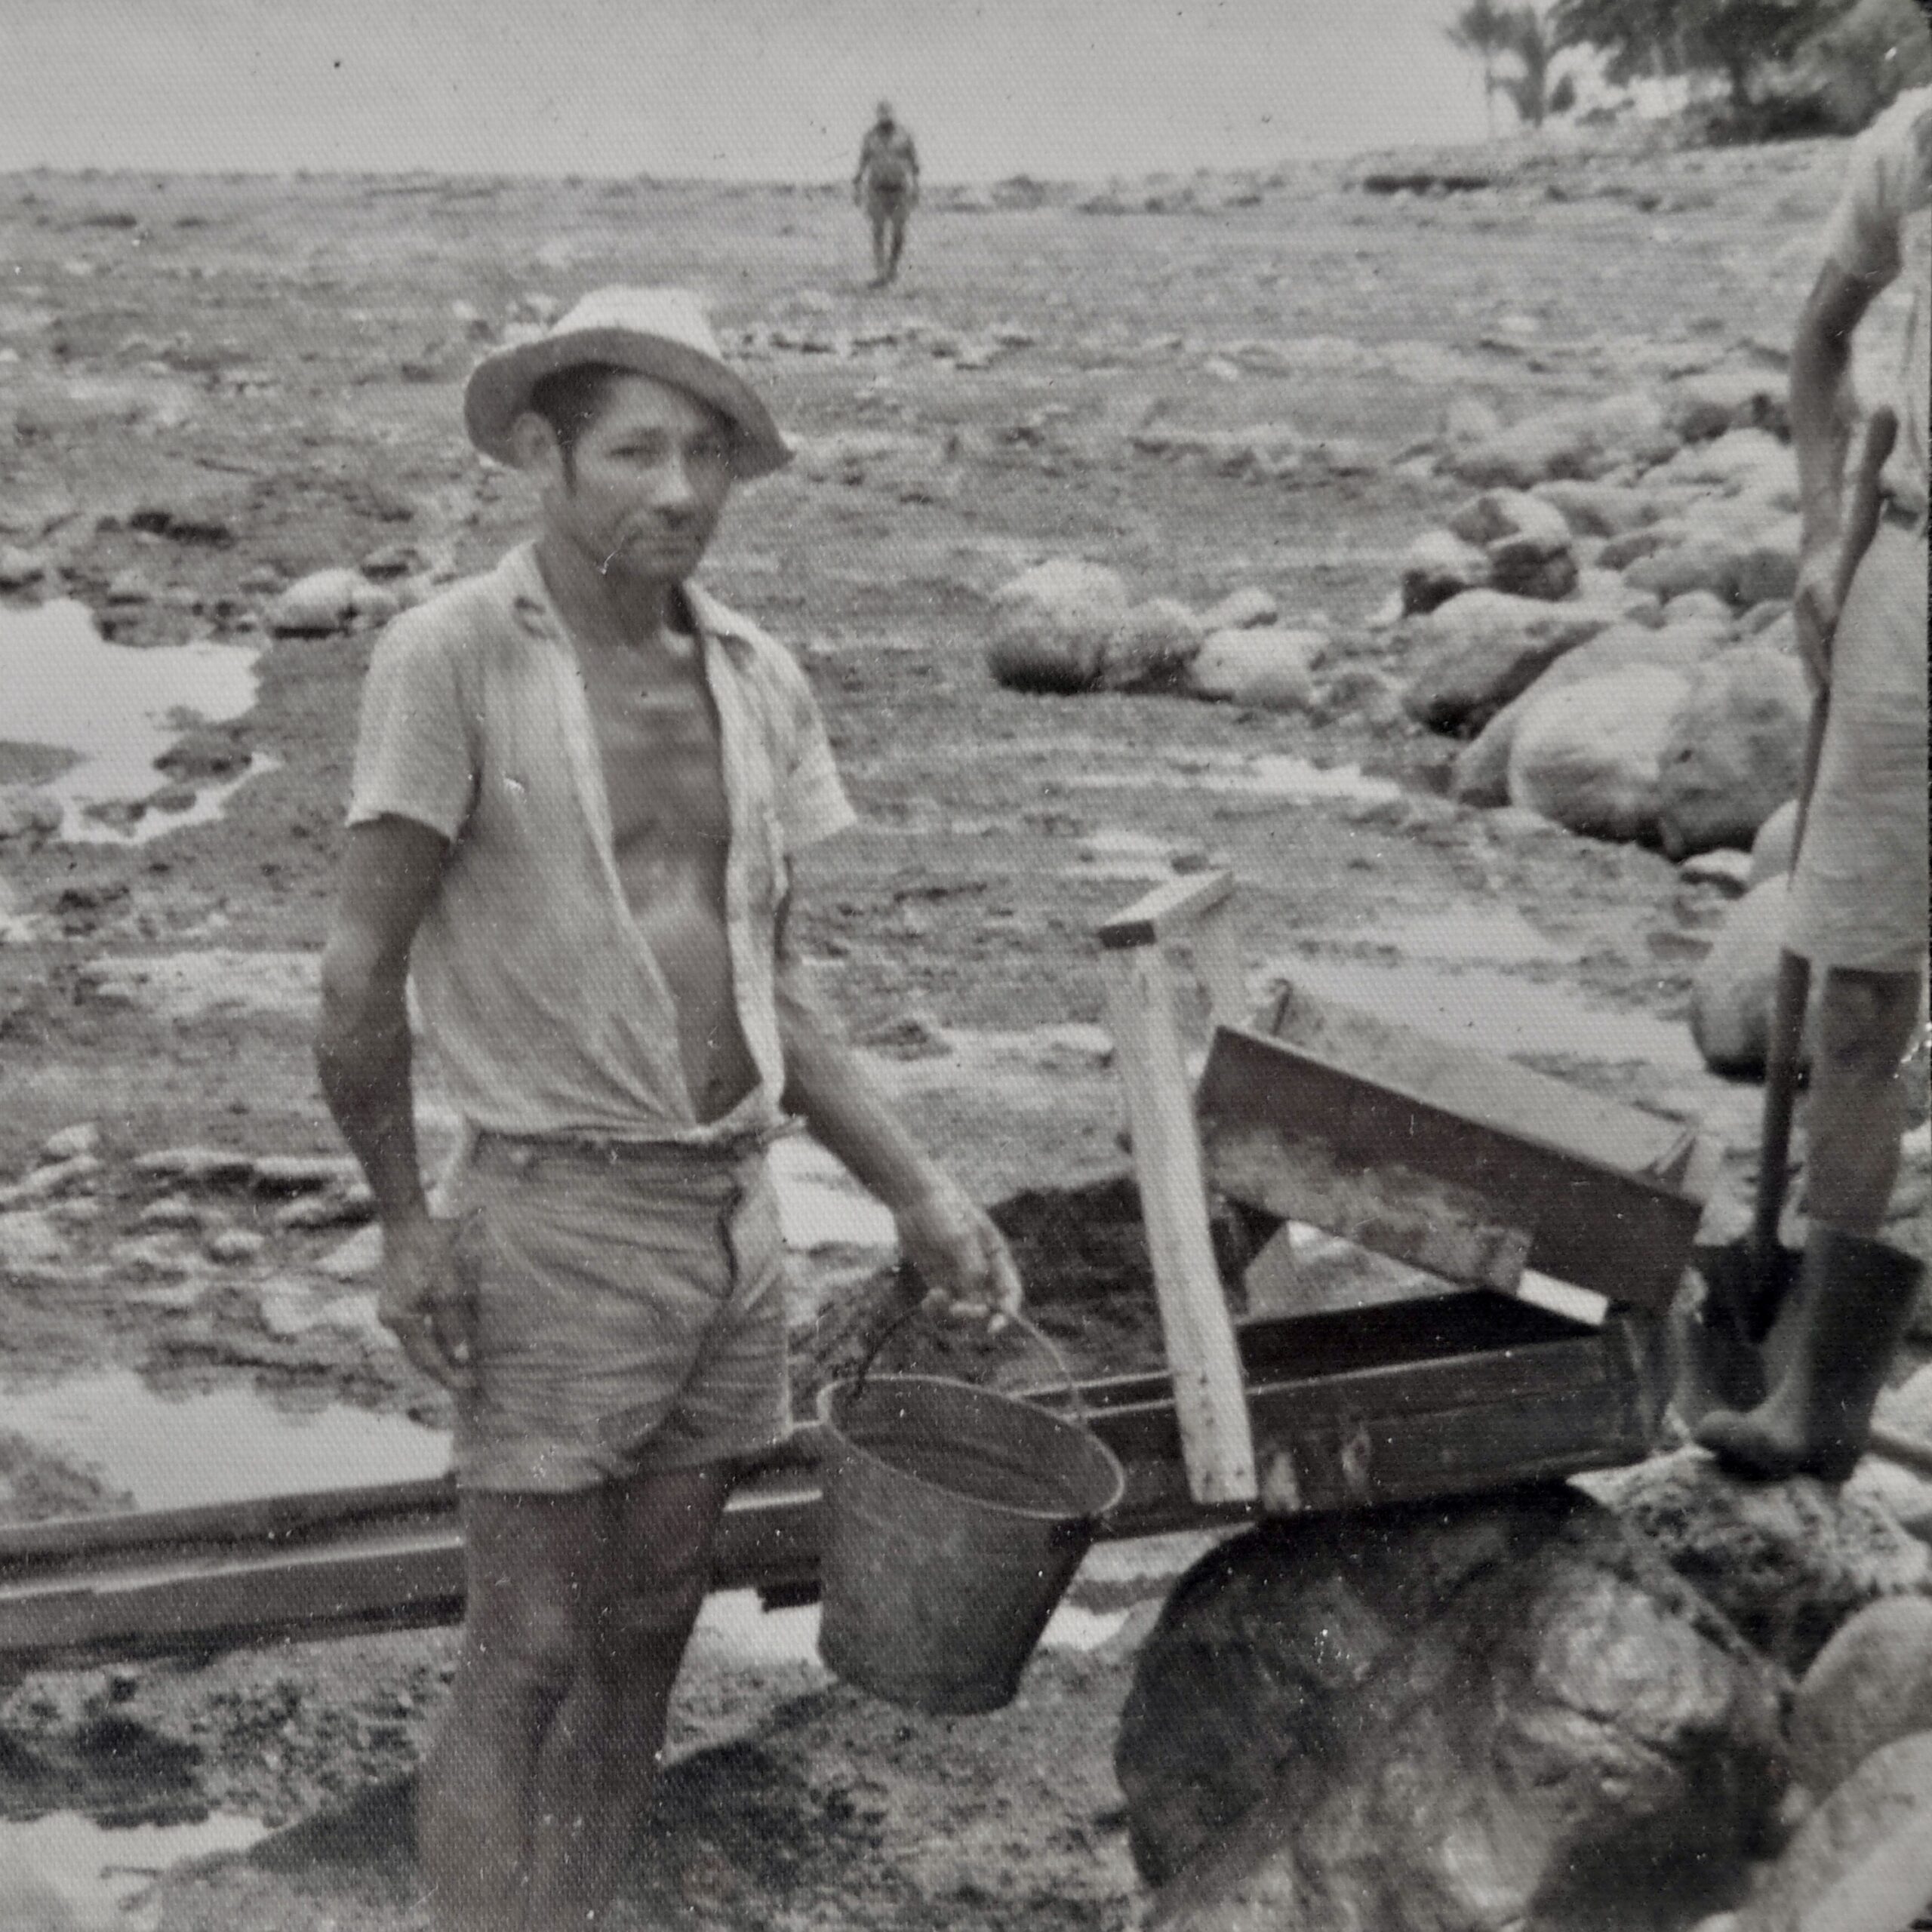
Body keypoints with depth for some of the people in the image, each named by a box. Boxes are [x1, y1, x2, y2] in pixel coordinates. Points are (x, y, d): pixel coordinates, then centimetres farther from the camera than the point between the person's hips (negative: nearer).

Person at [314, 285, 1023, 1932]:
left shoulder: (758, 682, 6)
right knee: (528, 1655, 0)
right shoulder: (456, 658, -12)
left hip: (739, 1213, 6)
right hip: (560, 1222, -6)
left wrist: (918, 1193, 7)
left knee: (647, 1636, 15)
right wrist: (405, 1221, -10)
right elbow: (362, 976, -10)